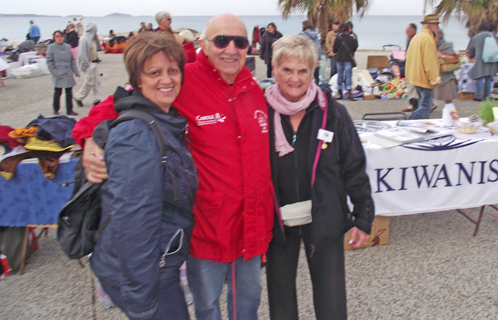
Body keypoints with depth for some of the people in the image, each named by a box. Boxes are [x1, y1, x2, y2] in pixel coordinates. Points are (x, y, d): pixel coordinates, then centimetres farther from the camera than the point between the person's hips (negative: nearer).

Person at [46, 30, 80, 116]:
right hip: (58, 75, -3)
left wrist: (76, 71, 7)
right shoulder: (51, 47, -1)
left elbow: (72, 60, 12)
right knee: (57, 93, 4)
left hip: (68, 74, 3)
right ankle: (56, 110, 20)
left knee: (69, 93, 4)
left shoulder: (68, 47, 7)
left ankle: (69, 110, 12)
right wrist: (54, 72, -9)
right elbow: (49, 61, -1)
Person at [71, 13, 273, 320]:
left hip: (252, 223, 6)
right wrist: (91, 138, -31)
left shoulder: (254, 90, 3)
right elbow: (120, 103, -13)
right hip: (209, 224, -5)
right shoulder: (184, 82, -17)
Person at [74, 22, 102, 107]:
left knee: (97, 81, 8)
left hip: (94, 63, 9)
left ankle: (96, 100, 15)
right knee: (89, 83, -2)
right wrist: (86, 64, -16)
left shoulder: (93, 38, 9)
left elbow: (97, 48, 23)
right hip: (88, 64, -9)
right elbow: (82, 53, -20)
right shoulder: (84, 39, -17)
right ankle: (78, 97, 16)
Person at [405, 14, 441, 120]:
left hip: (415, 77, 10)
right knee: (425, 107, -9)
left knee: (423, 105, 16)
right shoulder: (427, 38, -15)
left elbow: (408, 56, 21)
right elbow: (430, 61, -20)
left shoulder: (416, 37, 16)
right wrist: (434, 79, -17)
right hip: (424, 79, -10)